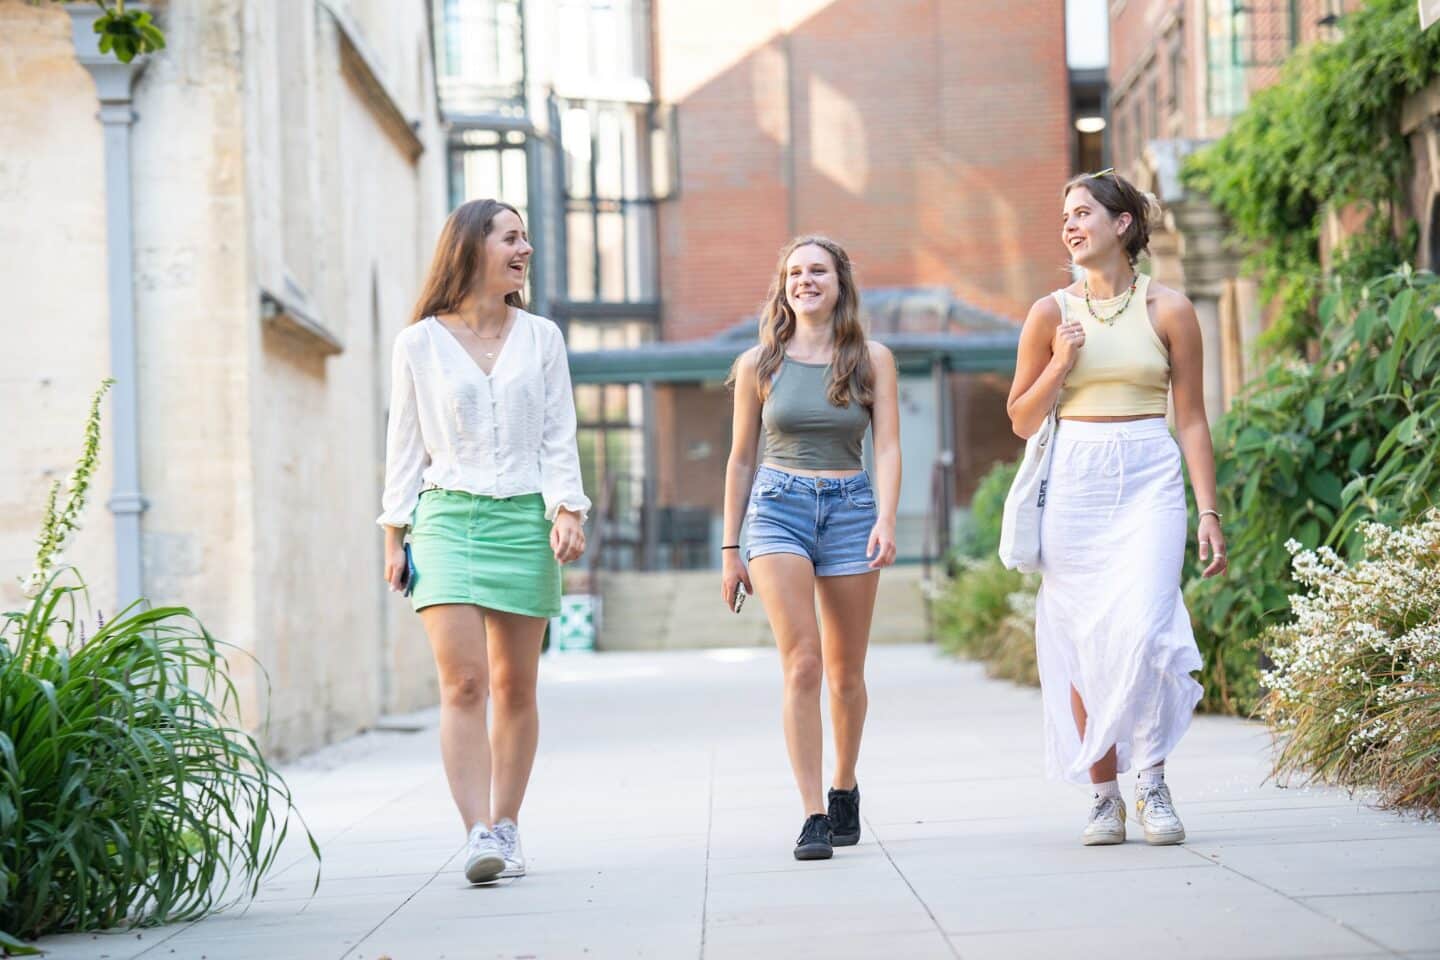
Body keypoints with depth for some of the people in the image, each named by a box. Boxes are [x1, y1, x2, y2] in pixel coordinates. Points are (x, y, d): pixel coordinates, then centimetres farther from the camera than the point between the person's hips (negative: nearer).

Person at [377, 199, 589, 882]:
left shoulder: (541, 338, 10)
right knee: (462, 682, -14)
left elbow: (558, 438, 9)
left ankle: (505, 829, 14)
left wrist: (567, 511, -5)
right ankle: (477, 836, -19)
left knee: (515, 688, 4)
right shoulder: (419, 344, 6)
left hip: (523, 520, 2)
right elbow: (405, 445, 9)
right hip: (446, 519, -2)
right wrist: (394, 535, 5)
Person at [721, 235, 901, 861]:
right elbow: (741, 459, 12)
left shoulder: (872, 359, 5)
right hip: (778, 506, -1)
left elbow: (888, 449, -1)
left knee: (846, 673, 9)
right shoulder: (759, 365, 6)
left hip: (851, 509, 1)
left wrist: (885, 520, -17)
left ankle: (844, 790, 32)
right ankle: (813, 815, -15)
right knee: (802, 666, -14)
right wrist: (730, 548, 11)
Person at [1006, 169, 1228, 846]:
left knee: (1142, 631, -18)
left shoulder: (1168, 310, 4)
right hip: (1075, 484, 2)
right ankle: (1104, 795, 10)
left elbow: (1192, 420, 7)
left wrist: (1209, 513, 1)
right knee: (1083, 642, 0)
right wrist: (1059, 366, -5)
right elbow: (1022, 420, 12)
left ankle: (1153, 784, -3)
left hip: (1150, 483, -1)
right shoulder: (1052, 313, 7)